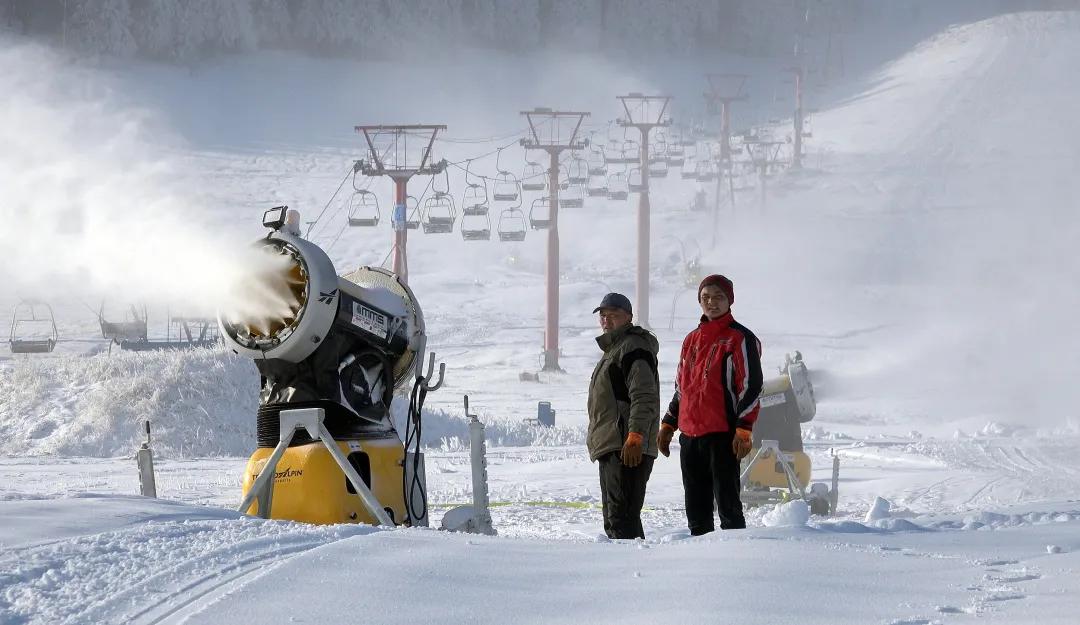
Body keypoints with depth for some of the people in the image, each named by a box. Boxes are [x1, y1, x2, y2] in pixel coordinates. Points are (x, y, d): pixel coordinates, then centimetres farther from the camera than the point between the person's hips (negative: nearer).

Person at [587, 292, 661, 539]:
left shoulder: (634, 348, -9)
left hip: (629, 451, -11)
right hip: (611, 447, 11)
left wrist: (635, 437, -27)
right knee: (614, 521, 14)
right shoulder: (612, 349, 25)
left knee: (621, 519, -17)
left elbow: (644, 398, -20)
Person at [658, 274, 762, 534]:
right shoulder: (692, 340, 18)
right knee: (696, 506, 8)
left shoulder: (740, 338, -3)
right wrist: (668, 425, 20)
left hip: (723, 434, -7)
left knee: (727, 503, -7)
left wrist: (743, 430, -16)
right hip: (690, 434, 7)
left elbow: (751, 385, -9)